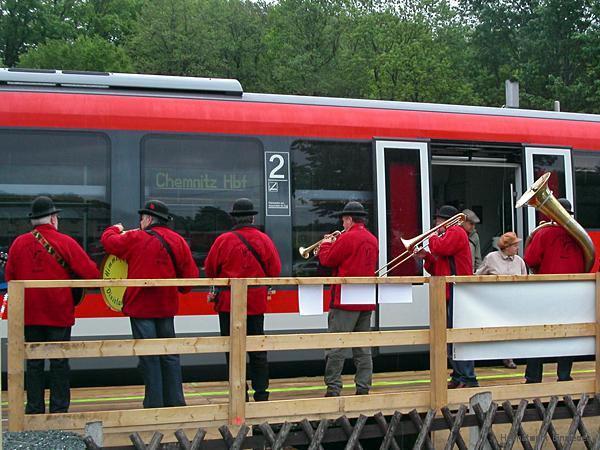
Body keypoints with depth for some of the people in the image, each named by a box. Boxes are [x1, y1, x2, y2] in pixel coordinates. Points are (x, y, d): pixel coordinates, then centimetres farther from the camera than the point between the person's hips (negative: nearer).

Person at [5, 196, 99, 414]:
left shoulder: (19, 243, -1)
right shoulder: (65, 242, -9)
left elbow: (9, 276, 7)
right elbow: (91, 273, -11)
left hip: (30, 313, 3)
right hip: (59, 313, -2)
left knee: (34, 363, 10)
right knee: (59, 362, 6)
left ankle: (35, 409, 14)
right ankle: (59, 410, 9)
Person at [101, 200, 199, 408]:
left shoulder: (136, 238, -9)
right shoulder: (178, 240, 3)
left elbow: (108, 241, 4)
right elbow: (190, 272, 3)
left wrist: (115, 229, 24)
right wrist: (181, 289, 20)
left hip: (141, 306, -4)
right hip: (167, 306, 5)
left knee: (148, 356, 1)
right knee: (169, 354, 13)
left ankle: (154, 403, 4)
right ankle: (175, 400, 18)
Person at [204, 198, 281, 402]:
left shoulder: (223, 240, -10)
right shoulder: (263, 239, -3)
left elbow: (210, 270, -2)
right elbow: (275, 269, 0)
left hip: (229, 303, -3)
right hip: (256, 302, 3)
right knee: (257, 349, 13)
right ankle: (261, 394, 15)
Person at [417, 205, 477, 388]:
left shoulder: (456, 232, -3)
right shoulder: (449, 235, 26)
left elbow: (441, 248, -22)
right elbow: (437, 269, 23)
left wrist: (432, 237, -2)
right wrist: (426, 256, 7)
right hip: (448, 293, 11)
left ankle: (468, 378, -13)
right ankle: (458, 376, 16)